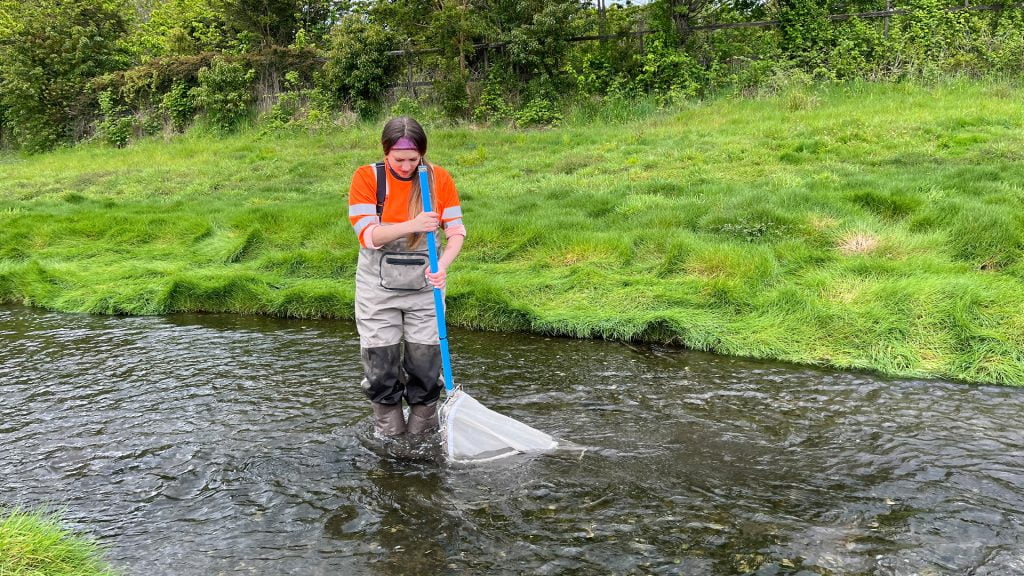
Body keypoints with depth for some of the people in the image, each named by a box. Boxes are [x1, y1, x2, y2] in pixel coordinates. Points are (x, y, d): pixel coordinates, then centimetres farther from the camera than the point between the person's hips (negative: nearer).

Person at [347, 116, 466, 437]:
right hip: (378, 289, -1)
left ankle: (423, 439, 21)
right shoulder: (366, 177, -9)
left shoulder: (440, 178, -5)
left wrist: (443, 264, -25)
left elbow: (456, 230, -6)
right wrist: (412, 226, -32)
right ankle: (389, 441, 21)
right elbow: (367, 234, -17)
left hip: (425, 287, 1)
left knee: (426, 367, 4)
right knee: (381, 368, 4)